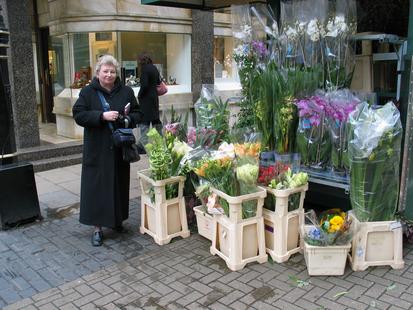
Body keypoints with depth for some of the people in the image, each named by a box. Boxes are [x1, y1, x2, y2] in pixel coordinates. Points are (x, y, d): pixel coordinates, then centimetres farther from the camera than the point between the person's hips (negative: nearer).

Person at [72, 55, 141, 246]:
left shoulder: (126, 92, 6)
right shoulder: (88, 92, 0)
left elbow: (137, 113, 11)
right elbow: (78, 114, -7)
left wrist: (127, 119, -12)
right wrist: (102, 116, -19)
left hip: (120, 149, 3)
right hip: (97, 150, -2)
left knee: (119, 185, 10)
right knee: (97, 186, 0)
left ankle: (117, 220, 27)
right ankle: (98, 227, 8)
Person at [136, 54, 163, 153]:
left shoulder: (144, 69, -13)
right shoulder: (154, 68, 11)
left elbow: (144, 85, -19)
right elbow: (158, 82, 16)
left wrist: (139, 95, -8)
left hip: (146, 98, -8)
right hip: (154, 97, 8)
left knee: (144, 121, -6)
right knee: (155, 119, 16)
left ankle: (143, 144, -8)